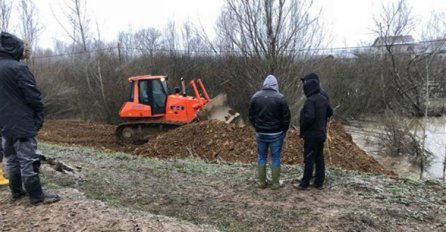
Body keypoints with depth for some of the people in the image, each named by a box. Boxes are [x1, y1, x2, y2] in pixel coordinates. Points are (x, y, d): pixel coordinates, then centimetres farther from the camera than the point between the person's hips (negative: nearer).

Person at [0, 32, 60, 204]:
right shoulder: (17, 68, -16)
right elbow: (33, 96, -16)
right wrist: (39, 117, -2)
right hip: (21, 123, -9)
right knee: (28, 160, -5)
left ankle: (16, 191, 26)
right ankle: (36, 195, 1)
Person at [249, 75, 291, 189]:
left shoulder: (255, 96, -2)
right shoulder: (280, 97, -11)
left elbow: (251, 116, 4)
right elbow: (286, 116, -7)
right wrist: (284, 131, 7)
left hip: (260, 133, 3)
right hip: (276, 134, -2)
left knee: (261, 157, 14)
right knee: (275, 158, 8)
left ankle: (262, 182, 21)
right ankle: (275, 183, 16)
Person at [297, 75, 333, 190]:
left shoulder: (310, 100, -19)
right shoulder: (323, 99, 7)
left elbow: (309, 117, -28)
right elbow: (330, 112, 18)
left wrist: (302, 130, -15)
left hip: (311, 134, -8)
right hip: (321, 133, 8)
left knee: (309, 159, -1)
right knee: (319, 158, 13)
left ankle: (305, 183, 8)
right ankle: (319, 182, 20)